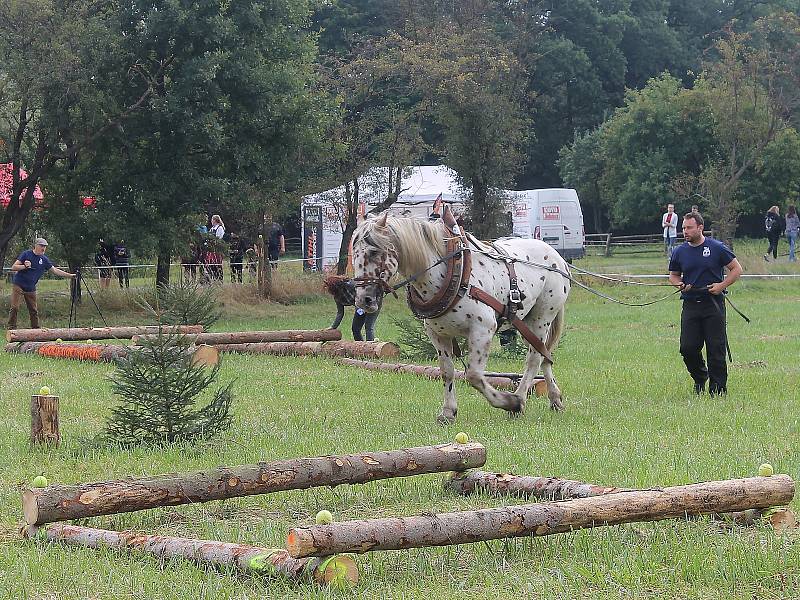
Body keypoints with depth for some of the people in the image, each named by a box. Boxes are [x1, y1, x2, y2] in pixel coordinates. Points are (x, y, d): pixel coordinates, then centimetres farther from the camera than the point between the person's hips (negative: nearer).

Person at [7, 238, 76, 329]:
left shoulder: (44, 260, 8)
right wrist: (24, 266, -24)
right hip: (18, 286, -5)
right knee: (14, 308, -13)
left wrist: (70, 275, 7)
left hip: (31, 289, 5)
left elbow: (55, 270, 12)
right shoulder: (26, 254, -5)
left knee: (34, 311, 6)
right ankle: (11, 328, -9)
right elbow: (13, 268, -7)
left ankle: (36, 330, 14)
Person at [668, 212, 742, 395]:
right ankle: (700, 378, 25)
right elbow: (673, 275, 20)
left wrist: (722, 285, -9)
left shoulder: (717, 248, -2)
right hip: (690, 304, 3)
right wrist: (679, 284, -3)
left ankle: (718, 389, 5)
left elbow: (737, 269, 3)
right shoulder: (679, 252, 8)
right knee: (688, 348, -2)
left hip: (713, 304, -3)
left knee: (716, 349, -4)